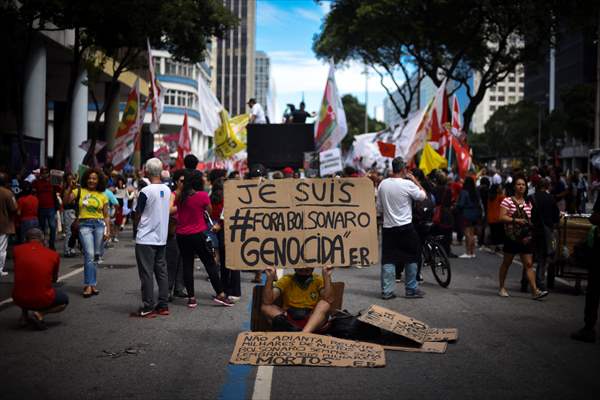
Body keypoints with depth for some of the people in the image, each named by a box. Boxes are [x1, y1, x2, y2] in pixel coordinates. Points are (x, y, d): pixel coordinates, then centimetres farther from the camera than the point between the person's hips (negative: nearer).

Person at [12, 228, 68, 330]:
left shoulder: (17, 250, 1)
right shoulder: (53, 255, -1)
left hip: (19, 299, 4)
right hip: (42, 300, -4)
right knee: (64, 300, 27)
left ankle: (24, 316, 23)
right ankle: (40, 313, 1)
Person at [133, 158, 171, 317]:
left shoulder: (146, 191, -15)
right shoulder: (167, 190, 4)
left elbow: (138, 214, -7)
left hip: (146, 239, -6)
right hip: (162, 238, 6)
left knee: (147, 274, -1)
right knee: (161, 271, 11)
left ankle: (148, 307, 2)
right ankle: (163, 305, 14)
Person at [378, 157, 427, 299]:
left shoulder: (383, 184, 2)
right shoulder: (408, 184, -13)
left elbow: (379, 207, 9)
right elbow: (423, 195, 1)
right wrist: (415, 180, 7)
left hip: (387, 227, 4)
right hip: (405, 228, -4)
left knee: (388, 260, 6)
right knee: (411, 258, 10)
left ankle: (386, 291, 5)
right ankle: (411, 289, 15)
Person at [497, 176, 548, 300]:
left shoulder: (528, 203, 12)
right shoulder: (507, 201, -6)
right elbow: (502, 217, -14)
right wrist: (516, 220, -22)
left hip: (526, 238, 4)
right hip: (512, 237, -4)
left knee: (529, 264, -1)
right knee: (506, 262, 8)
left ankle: (535, 291, -7)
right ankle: (502, 288, 21)